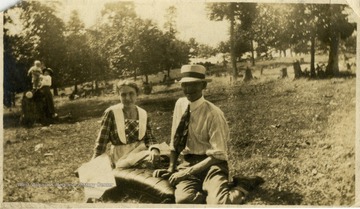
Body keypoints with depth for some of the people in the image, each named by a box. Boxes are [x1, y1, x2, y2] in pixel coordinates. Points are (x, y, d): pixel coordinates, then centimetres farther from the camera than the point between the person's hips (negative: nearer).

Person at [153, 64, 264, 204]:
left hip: (211, 163, -4)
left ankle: (242, 186, -2)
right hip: (186, 162, 4)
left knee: (218, 202, -33)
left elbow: (218, 154, -15)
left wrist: (187, 172, -18)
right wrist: (171, 168, 4)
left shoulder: (213, 114, -12)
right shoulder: (180, 104, 4)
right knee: (184, 199, -30)